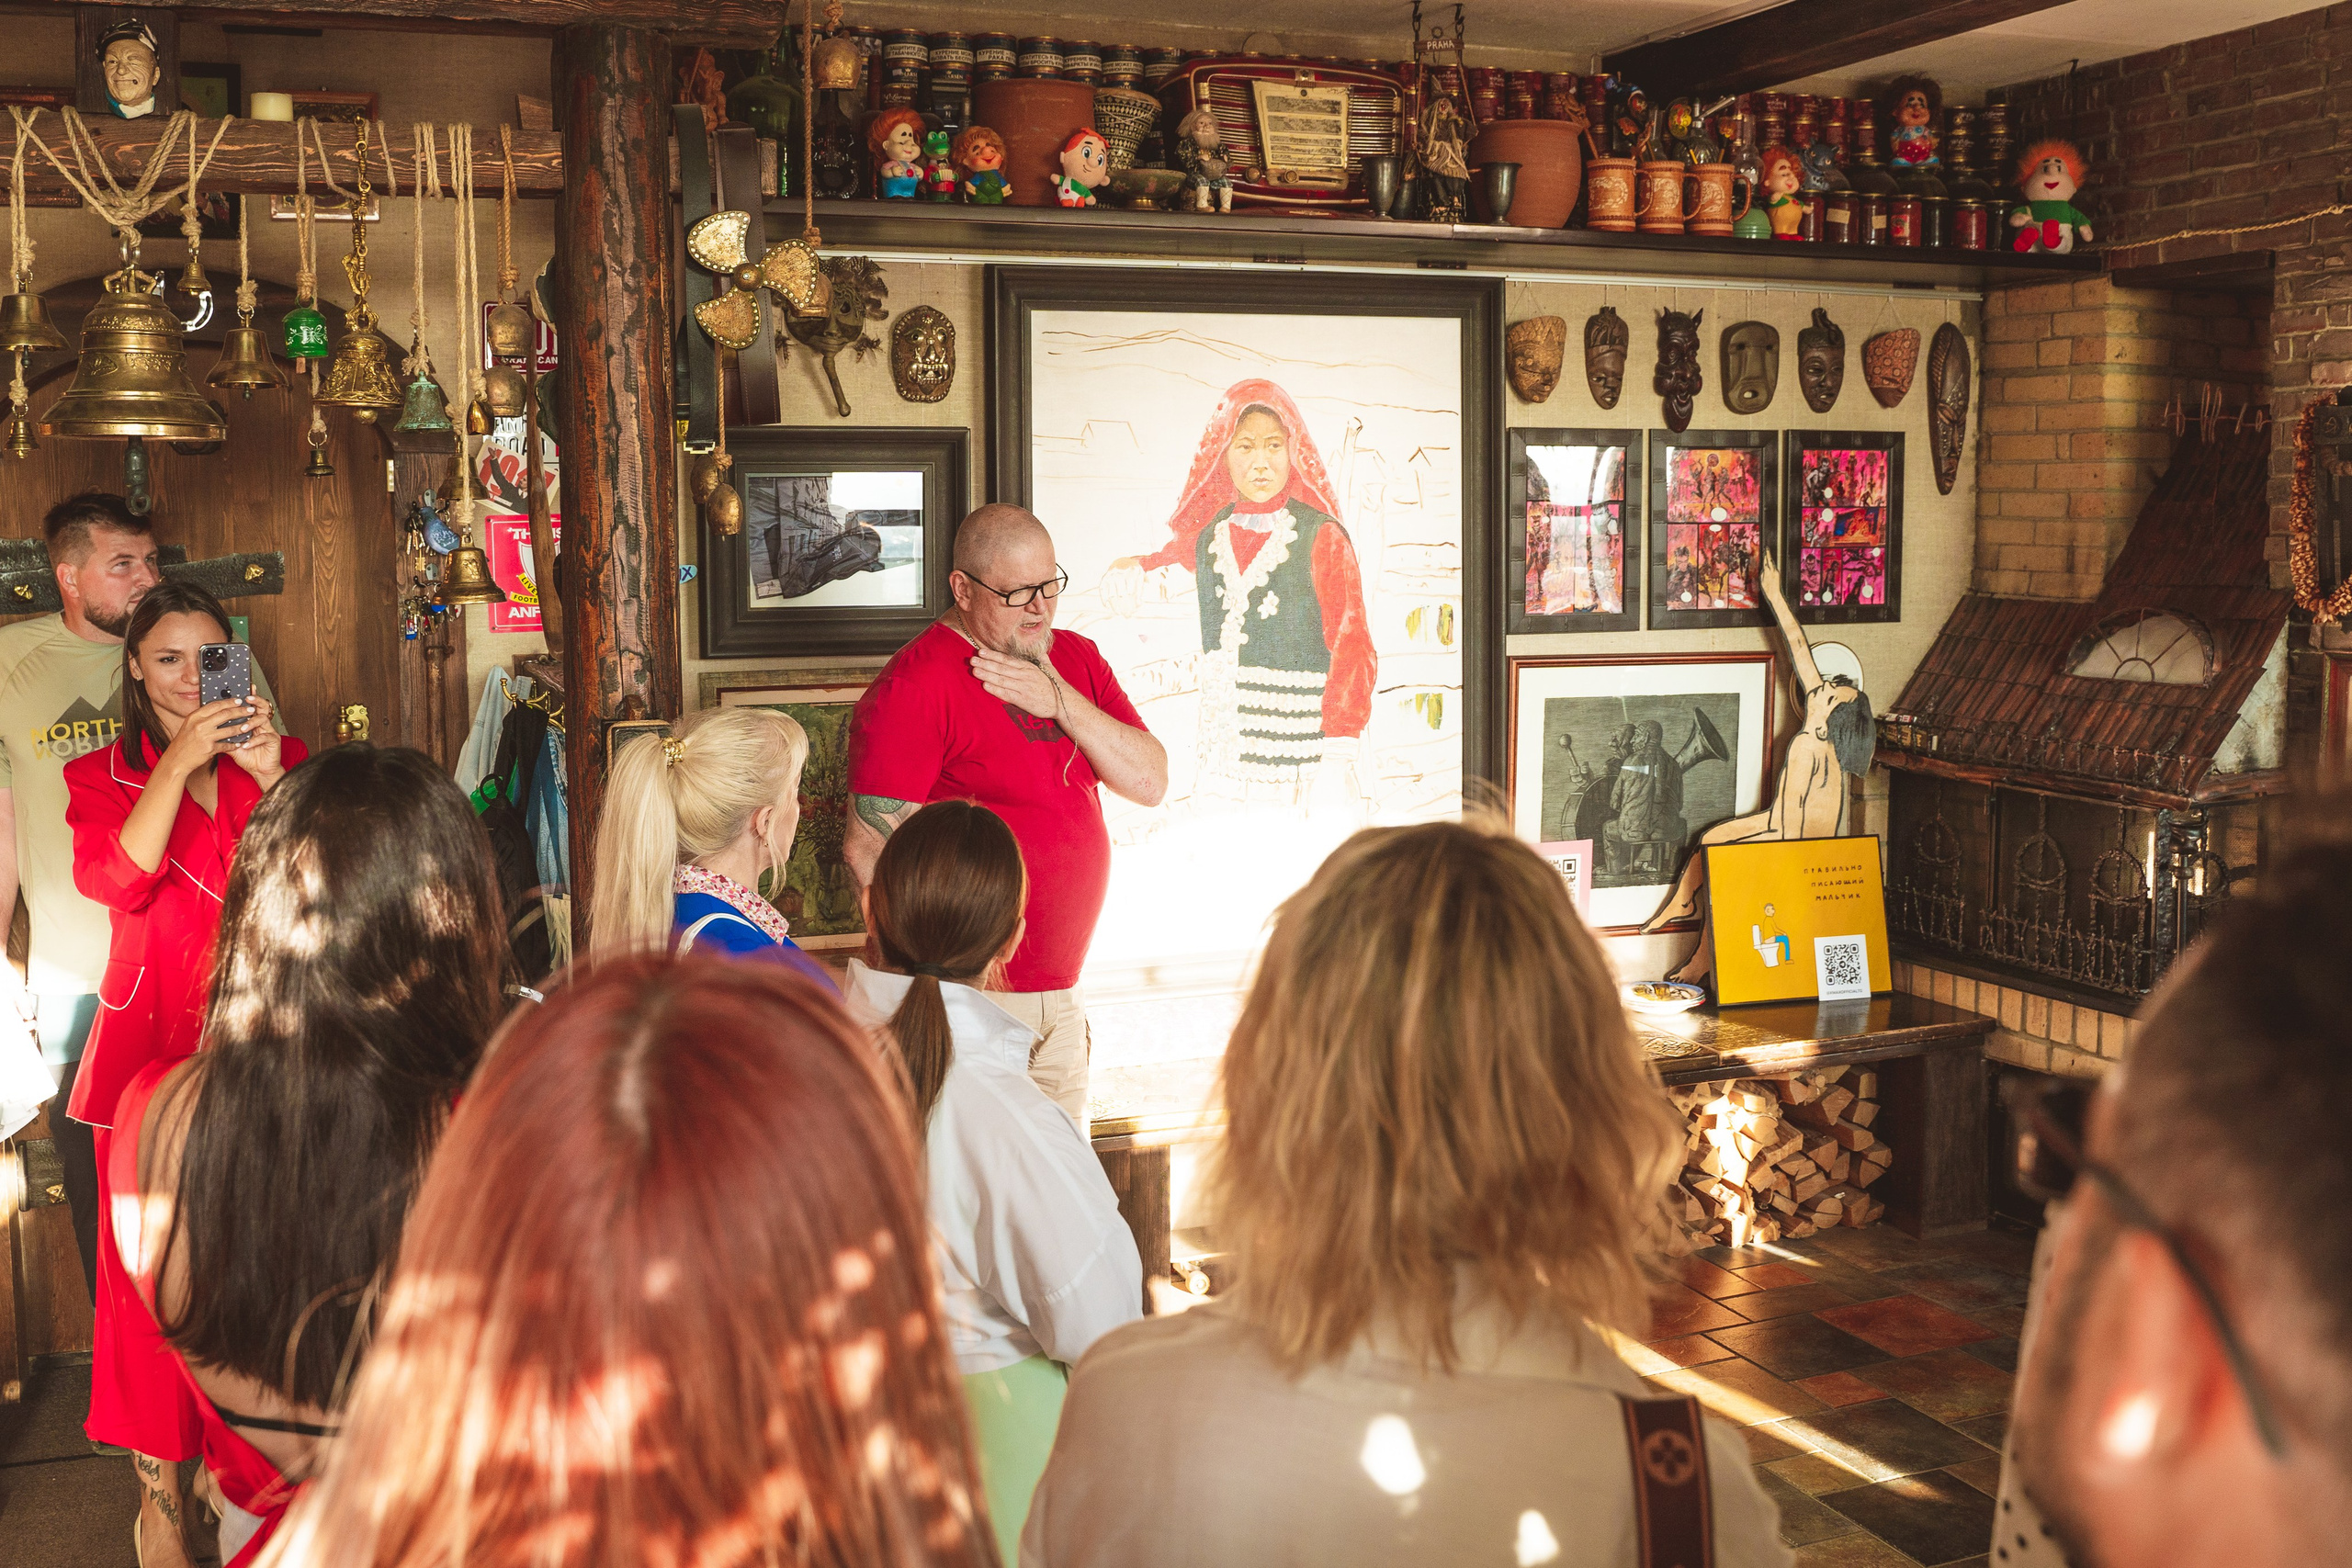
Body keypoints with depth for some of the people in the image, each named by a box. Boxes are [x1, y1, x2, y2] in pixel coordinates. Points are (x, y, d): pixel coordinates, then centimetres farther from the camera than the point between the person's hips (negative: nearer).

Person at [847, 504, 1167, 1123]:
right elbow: (869, 847, -16)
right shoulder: (917, 683, -13)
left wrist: (1061, 702, -11)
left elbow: (1150, 782, 2)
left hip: (1062, 994, 7)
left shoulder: (1075, 659, 10)